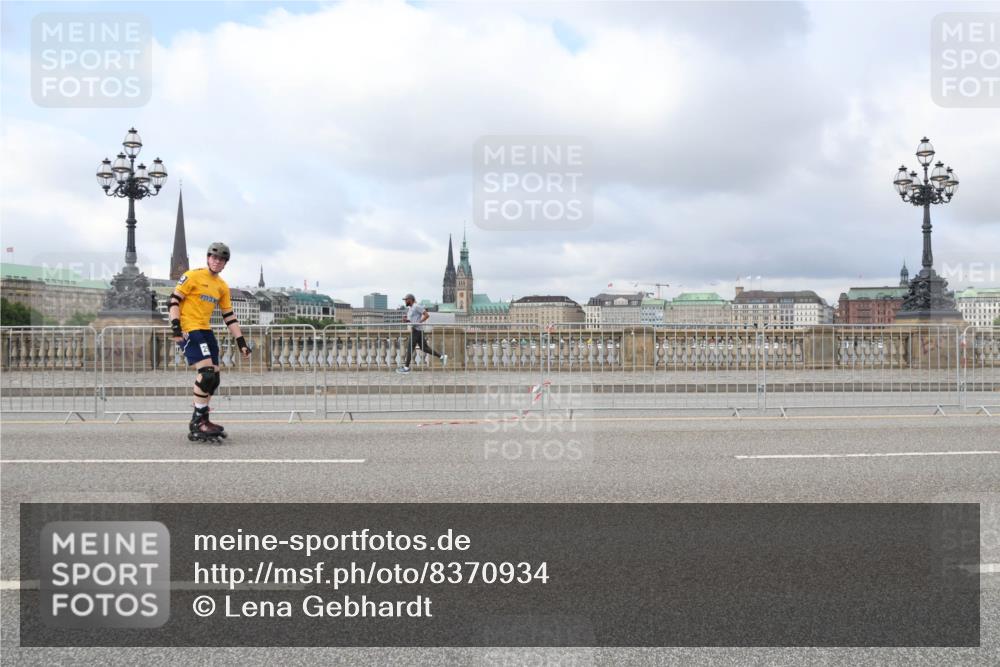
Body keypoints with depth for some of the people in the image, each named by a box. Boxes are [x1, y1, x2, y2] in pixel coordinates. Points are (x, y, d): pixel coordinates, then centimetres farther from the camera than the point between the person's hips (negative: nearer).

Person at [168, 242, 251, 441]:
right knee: (206, 372, -19)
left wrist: (241, 342, 11)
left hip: (206, 331, 8)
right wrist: (176, 328, -19)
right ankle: (198, 423, -10)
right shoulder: (193, 276, -5)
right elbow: (174, 300, -8)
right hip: (188, 330, -7)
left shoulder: (222, 287, 14)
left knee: (213, 378, 3)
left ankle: (200, 422, 14)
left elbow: (229, 316, 16)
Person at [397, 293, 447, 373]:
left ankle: (406, 367, -3)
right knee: (424, 347, 11)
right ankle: (442, 356, 14)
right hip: (414, 330, 10)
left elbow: (427, 315, -16)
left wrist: (418, 323, -20)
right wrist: (407, 320, 5)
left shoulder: (416, 306, -12)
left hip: (417, 330, -10)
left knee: (410, 348, -7)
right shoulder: (410, 308, 18)